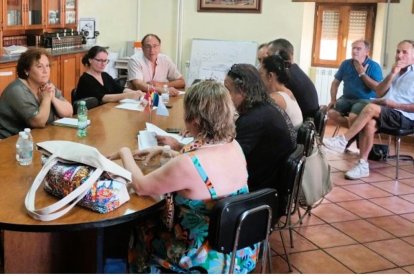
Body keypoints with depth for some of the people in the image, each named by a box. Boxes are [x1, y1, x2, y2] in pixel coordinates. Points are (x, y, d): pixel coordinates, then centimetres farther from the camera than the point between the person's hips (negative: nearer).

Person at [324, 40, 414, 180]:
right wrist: (392, 75, 0)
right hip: (387, 114, 6)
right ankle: (363, 165, -27)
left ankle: (342, 140, -25)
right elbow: (379, 93, 11)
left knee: (371, 107, -29)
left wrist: (393, 104, -13)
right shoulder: (395, 72, 23)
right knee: (369, 123, -27)